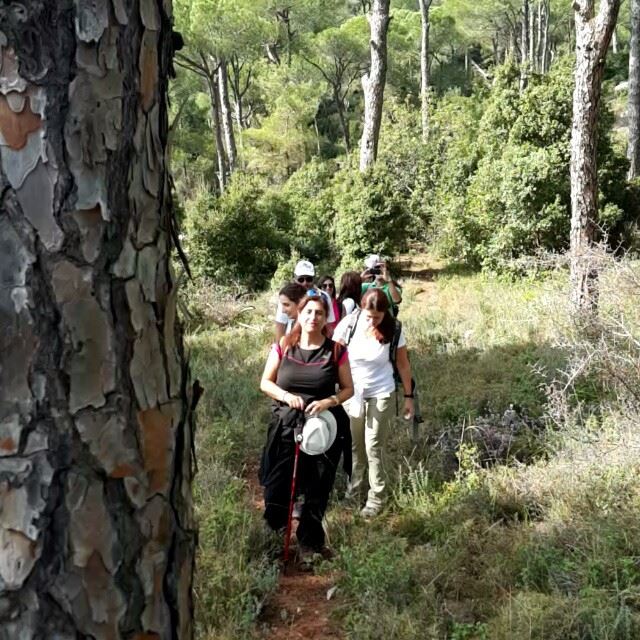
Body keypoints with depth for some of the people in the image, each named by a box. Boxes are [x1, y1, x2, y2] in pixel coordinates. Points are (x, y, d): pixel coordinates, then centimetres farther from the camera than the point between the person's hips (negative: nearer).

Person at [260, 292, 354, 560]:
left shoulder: (336, 351, -1)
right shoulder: (283, 347, 1)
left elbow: (348, 388, 5)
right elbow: (265, 383, 5)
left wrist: (329, 401, -15)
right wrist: (286, 396, -14)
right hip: (285, 427, 0)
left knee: (317, 491, 7)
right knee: (276, 489, -2)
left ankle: (309, 544, 27)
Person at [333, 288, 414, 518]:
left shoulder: (394, 329, -15)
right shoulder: (349, 324, -15)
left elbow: (403, 364, -4)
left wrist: (409, 396, 1)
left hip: (381, 395, -2)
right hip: (351, 393, 2)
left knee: (374, 448, 3)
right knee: (354, 446, 14)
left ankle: (376, 497, 17)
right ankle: (353, 488, 34)